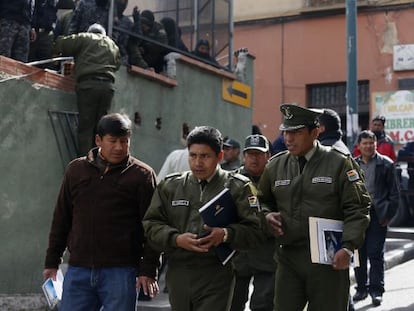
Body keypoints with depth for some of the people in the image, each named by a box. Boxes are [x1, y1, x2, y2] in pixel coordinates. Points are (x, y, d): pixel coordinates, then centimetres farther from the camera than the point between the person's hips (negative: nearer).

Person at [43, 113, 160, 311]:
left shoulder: (142, 175, 1)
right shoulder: (76, 170, 11)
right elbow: (61, 219, 15)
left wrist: (148, 271, -8)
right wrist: (51, 262, 13)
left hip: (120, 272, -3)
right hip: (78, 271, 3)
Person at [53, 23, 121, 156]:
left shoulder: (84, 38, 11)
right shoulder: (113, 45, 25)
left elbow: (61, 44, 5)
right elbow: (117, 64, 22)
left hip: (88, 84, -4)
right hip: (108, 86, 4)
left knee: (85, 126, -4)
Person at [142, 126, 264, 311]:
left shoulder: (238, 187, 1)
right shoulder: (169, 186, 10)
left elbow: (254, 230, -4)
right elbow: (151, 224, 5)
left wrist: (226, 235, -21)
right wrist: (176, 239, -12)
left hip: (216, 277, -4)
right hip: (178, 273, 4)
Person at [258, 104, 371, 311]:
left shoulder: (340, 163, -3)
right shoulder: (275, 165, 9)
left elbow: (357, 209, -5)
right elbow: (262, 200, 22)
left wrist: (348, 246, -17)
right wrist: (267, 215, -1)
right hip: (288, 257, 3)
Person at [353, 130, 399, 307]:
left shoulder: (386, 164, 0)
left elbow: (393, 192, 1)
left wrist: (388, 215, -6)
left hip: (377, 216, -3)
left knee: (375, 254, -4)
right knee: (359, 254, 8)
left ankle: (376, 290, 3)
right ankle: (362, 288, 20)